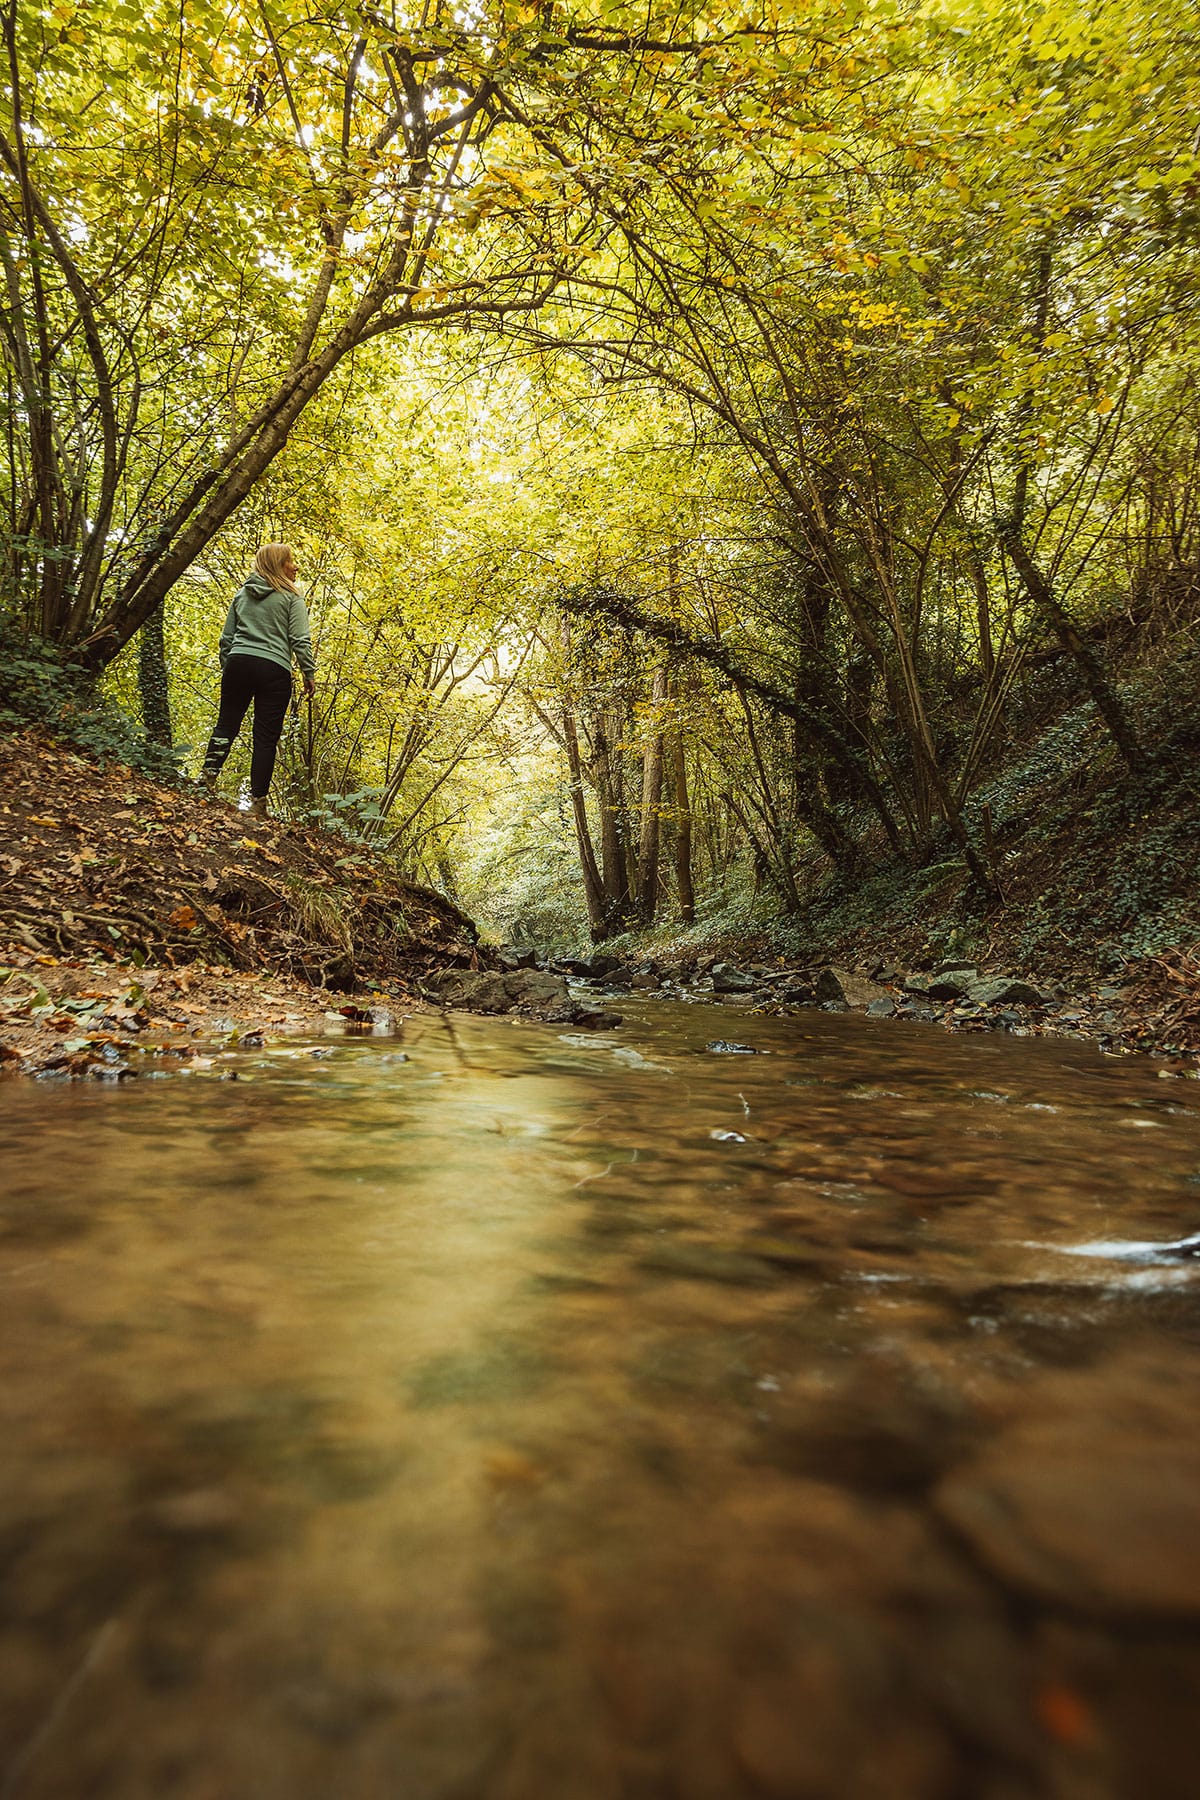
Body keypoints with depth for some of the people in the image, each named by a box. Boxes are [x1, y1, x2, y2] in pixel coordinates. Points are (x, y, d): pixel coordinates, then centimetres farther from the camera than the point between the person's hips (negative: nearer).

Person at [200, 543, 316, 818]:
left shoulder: (242, 594, 17)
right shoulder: (291, 596, 3)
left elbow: (226, 637, 16)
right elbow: (300, 640, -6)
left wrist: (227, 668, 23)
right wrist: (309, 674, 1)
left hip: (238, 662, 4)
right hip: (274, 669, -4)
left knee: (226, 724, 14)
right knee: (266, 738, -1)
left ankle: (208, 777, -3)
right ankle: (258, 801, 0)